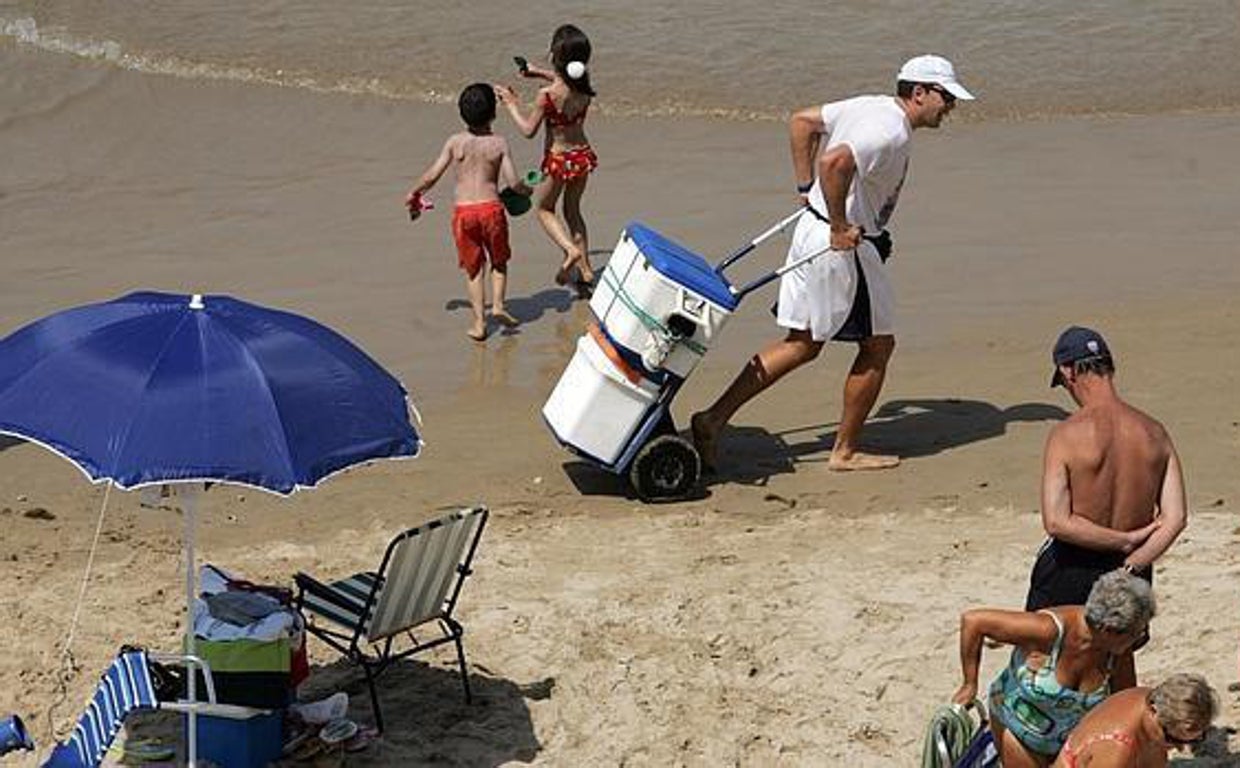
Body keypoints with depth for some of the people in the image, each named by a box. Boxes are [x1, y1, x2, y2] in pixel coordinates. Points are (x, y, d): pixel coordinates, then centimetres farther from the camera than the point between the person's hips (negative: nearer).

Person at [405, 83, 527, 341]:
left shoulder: (455, 141, 1)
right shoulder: (499, 143, -3)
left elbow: (433, 175, 2)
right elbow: (513, 182, -7)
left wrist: (413, 193, 19)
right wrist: (526, 190, 16)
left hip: (463, 211, 1)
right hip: (491, 208, -1)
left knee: (473, 268, 12)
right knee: (499, 262, 22)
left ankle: (479, 322, 8)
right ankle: (497, 305, 5)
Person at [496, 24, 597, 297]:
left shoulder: (547, 95, -27)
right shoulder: (584, 85, -10)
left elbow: (528, 130, -17)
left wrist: (511, 104, -6)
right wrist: (540, 72, 21)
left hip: (558, 160, -5)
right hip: (583, 155, 5)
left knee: (545, 209, 21)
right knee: (572, 210, 26)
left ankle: (571, 251, -2)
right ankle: (585, 269, 28)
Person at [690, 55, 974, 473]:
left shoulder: (871, 106, 11)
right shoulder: (892, 132, -19)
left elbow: (802, 121, 19)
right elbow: (835, 162, -35)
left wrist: (805, 186, 18)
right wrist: (840, 228, -25)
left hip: (812, 230, 10)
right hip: (843, 248, -10)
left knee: (802, 343, 15)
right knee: (878, 344, 7)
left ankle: (713, 419, 11)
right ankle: (845, 452, 17)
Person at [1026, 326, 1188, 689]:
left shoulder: (1066, 435, -20)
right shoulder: (1153, 434, -7)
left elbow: (1056, 522, -24)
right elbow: (1176, 517, -10)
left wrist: (1126, 541, -16)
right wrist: (1131, 564, -13)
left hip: (1071, 567, -4)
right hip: (1127, 569, 4)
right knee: (1120, 654, 26)